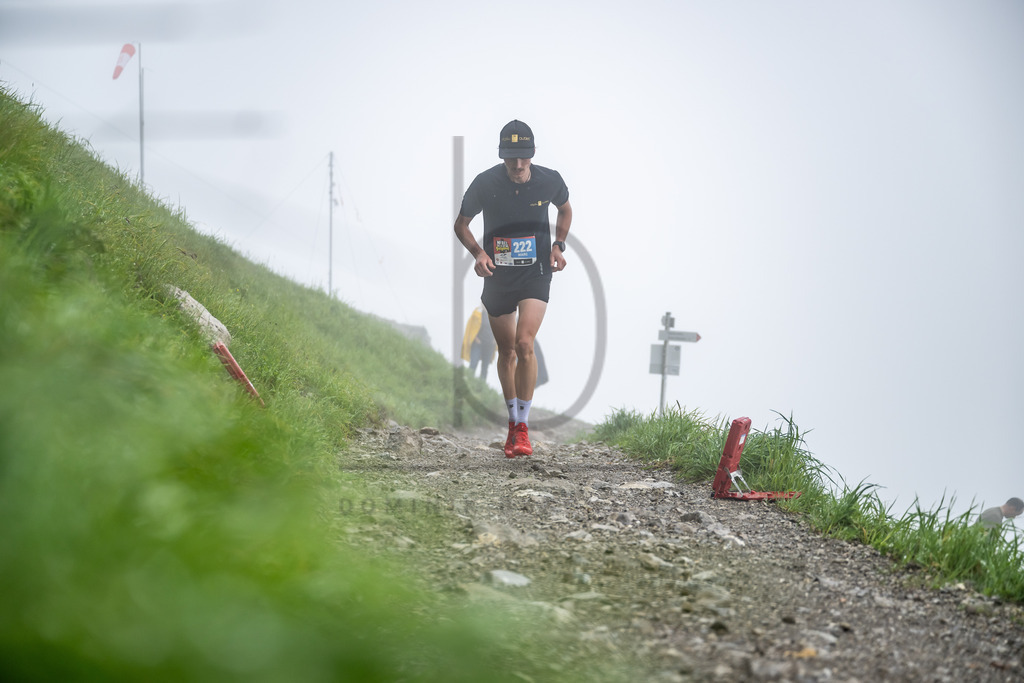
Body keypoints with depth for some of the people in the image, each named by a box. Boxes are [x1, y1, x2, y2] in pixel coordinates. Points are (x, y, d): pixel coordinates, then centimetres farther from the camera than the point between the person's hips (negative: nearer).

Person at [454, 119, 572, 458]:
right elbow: (461, 224, 2)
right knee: (506, 351, 11)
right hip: (498, 275, 1)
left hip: (536, 274, -1)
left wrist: (559, 245, 0)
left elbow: (565, 209, 14)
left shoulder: (549, 180, -9)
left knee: (524, 344, -19)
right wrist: (478, 253, -15)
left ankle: (523, 427, -10)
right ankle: (513, 420, 31)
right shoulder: (485, 183, -13)